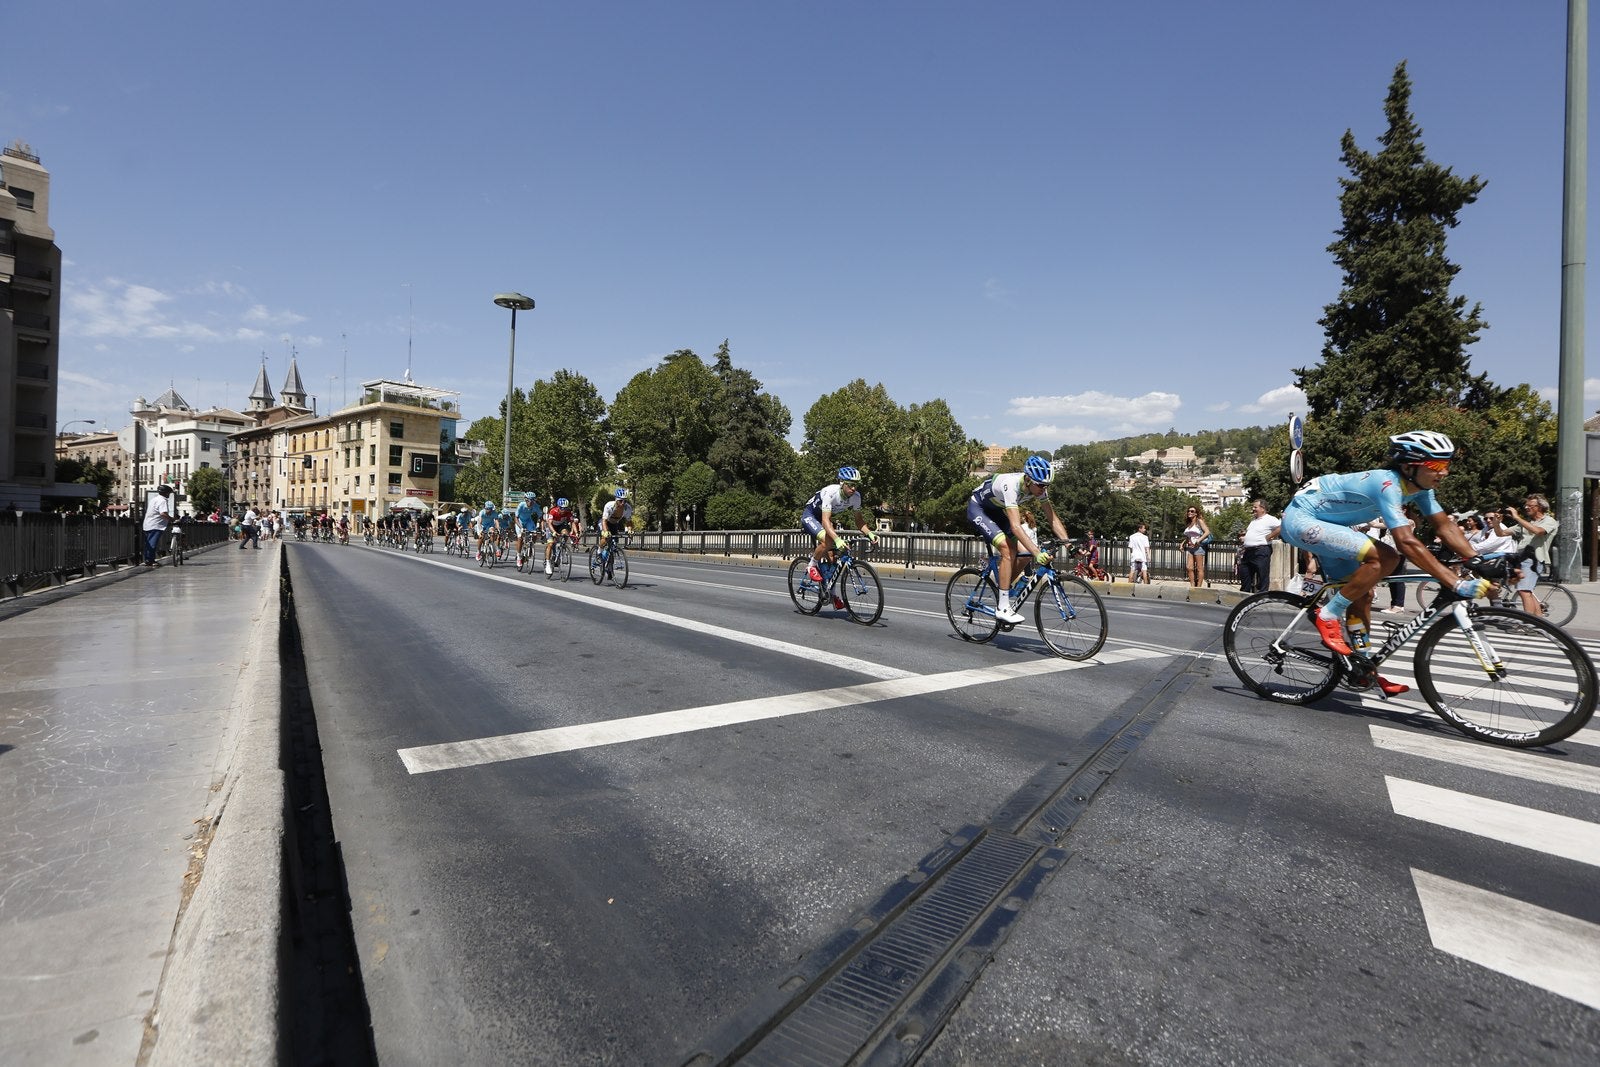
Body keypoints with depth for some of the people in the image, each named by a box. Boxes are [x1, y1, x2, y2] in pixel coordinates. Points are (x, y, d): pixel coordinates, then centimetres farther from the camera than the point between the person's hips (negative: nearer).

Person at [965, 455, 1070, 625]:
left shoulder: (1038, 487, -16)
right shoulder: (1011, 485, -37)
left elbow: (1053, 518, -10)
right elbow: (1015, 526, -45)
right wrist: (1037, 553, -52)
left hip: (997, 510, 7)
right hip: (977, 508, -7)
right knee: (1007, 550, -24)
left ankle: (1003, 589, 12)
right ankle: (1003, 608, -19)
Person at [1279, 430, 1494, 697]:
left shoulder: (1419, 487, 0)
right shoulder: (1388, 484, -29)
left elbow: (1445, 527, 1)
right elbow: (1407, 542, -37)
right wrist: (1457, 583, -39)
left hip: (1326, 523, 10)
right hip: (1301, 518, -10)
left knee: (1362, 594, 10)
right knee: (1385, 557, -25)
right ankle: (1328, 615, -11)